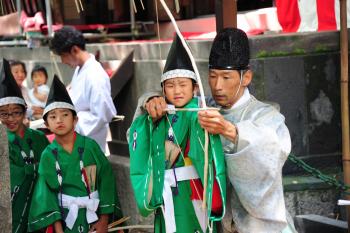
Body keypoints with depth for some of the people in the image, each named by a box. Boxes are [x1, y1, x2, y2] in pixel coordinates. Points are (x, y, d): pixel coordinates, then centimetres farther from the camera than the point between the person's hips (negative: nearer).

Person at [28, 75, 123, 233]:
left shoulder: (90, 146, -5)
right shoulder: (48, 155, -2)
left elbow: (106, 178, -5)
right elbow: (46, 191, -3)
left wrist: (104, 220, -9)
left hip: (94, 215, 0)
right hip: (64, 218, 0)